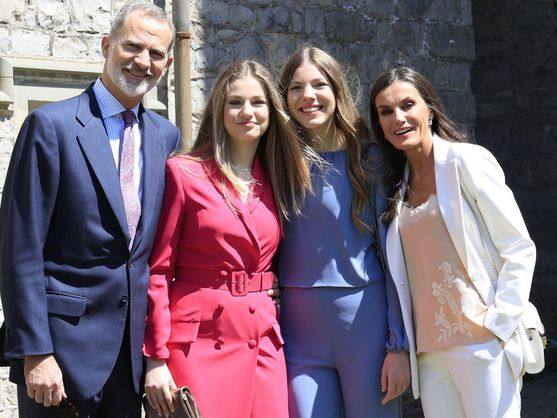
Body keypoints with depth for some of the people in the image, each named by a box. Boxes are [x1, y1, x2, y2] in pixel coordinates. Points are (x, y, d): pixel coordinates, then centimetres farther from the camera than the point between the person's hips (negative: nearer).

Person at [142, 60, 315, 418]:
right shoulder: (184, 172, -5)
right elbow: (158, 270, -7)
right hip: (200, 343, -4)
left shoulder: (276, 180, 11)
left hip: (264, 341, 5)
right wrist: (156, 358, -11)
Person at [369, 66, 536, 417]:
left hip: (481, 344, -5)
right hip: (428, 350, 5)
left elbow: (520, 249, -8)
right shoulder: (399, 184, 13)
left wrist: (498, 322, -14)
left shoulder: (467, 160, -4)